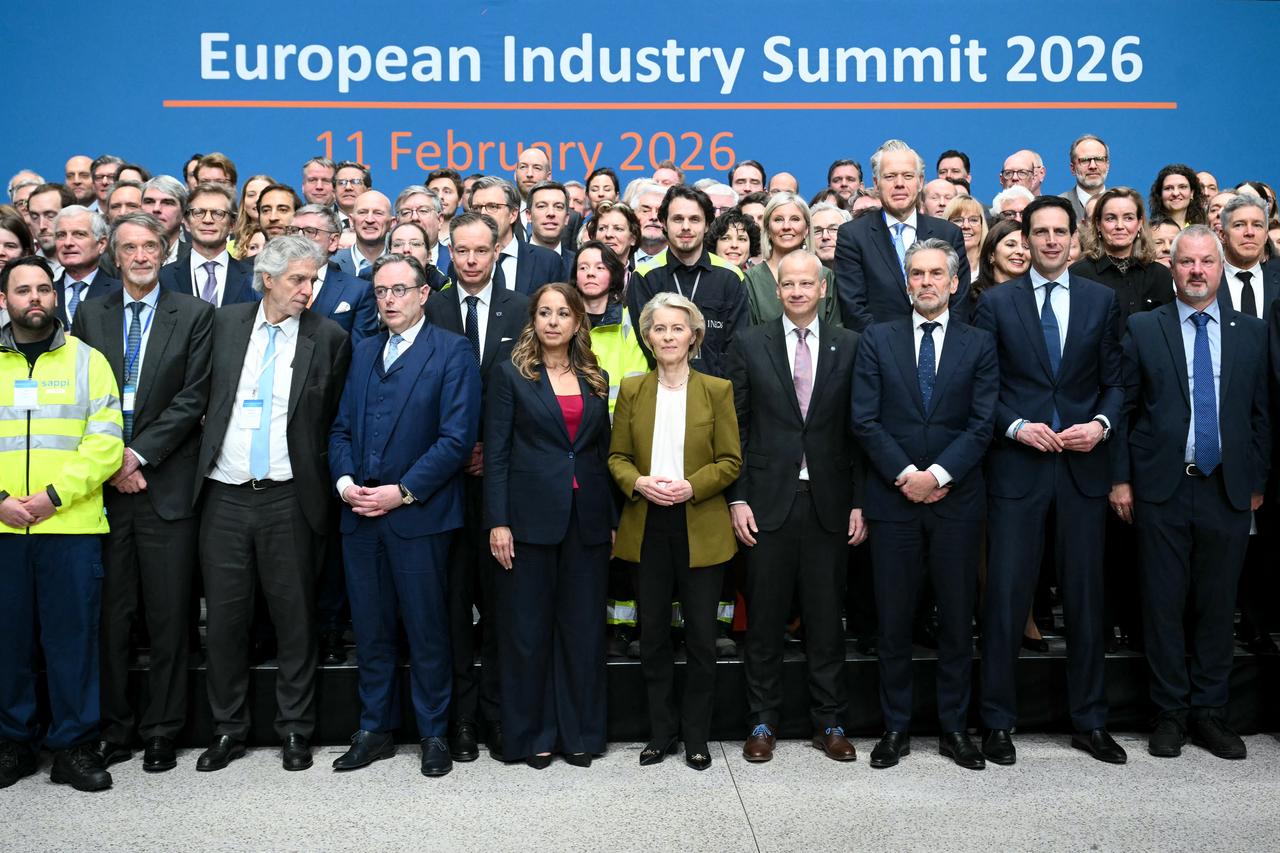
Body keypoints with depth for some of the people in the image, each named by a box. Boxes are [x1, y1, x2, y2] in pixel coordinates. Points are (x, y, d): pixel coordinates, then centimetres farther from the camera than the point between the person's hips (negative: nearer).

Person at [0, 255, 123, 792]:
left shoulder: (86, 360, 6)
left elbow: (105, 442, -3)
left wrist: (52, 496, -13)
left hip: (72, 527, -2)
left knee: (73, 638, 2)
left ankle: (73, 746, 14)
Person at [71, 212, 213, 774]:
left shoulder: (195, 315, 3)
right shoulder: (91, 315, 11)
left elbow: (192, 397, -4)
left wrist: (138, 453, -11)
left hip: (165, 484, -2)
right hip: (104, 484, 2)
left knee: (168, 617, 3)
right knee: (110, 616, 7)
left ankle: (161, 732, 15)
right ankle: (114, 728, 20)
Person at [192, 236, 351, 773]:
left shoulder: (329, 338, 0)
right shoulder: (225, 323, 7)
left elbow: (337, 420, 2)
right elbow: (199, 397, 13)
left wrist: (324, 482, -1)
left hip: (288, 500, -2)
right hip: (224, 495, 2)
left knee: (294, 617, 6)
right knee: (224, 617, 8)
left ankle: (295, 729, 20)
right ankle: (227, 729, 23)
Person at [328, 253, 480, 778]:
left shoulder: (451, 351, -4)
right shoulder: (364, 352, 16)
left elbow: (457, 437, -12)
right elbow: (342, 427, 15)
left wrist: (402, 491, -15)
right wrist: (344, 480, -3)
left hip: (419, 515, -5)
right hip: (360, 515, 5)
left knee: (427, 631, 5)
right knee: (369, 630, 12)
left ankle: (433, 734, 19)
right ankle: (375, 730, 26)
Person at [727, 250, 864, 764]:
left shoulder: (848, 347, 5)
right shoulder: (749, 345, 4)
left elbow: (857, 430, 5)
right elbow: (735, 426, 2)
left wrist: (860, 502, 1)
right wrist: (737, 498, -4)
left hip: (828, 501, 1)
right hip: (769, 500, 0)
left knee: (826, 618, 8)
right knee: (764, 619, 6)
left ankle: (829, 722, 22)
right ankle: (763, 722, 20)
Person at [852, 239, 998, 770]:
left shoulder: (979, 344, 7)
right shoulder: (878, 340, 6)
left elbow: (983, 423, -1)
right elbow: (865, 419, -1)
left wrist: (938, 474, -13)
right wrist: (905, 474, -11)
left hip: (957, 499, 1)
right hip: (893, 499, 0)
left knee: (957, 618, 7)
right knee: (894, 621, 5)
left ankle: (954, 728, 20)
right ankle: (895, 728, 17)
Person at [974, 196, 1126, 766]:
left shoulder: (1102, 301, 9)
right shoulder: (996, 303, 3)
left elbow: (1114, 379, 8)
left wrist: (1101, 423, -10)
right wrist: (1016, 426, -13)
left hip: (1082, 466, 2)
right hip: (1016, 466, -2)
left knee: (1085, 596, 10)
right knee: (1005, 596, 0)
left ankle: (1090, 721, 23)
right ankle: (998, 723, 13)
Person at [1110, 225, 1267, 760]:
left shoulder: (1253, 333, 8)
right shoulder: (1143, 329, 3)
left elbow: (1261, 414, 9)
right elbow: (1124, 408, 1)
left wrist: (1257, 482, 6)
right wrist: (1121, 479, -3)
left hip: (1228, 490, 2)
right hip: (1162, 489, -2)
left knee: (1217, 605, 8)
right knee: (1165, 604, 4)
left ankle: (1209, 713, 21)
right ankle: (1170, 713, 16)